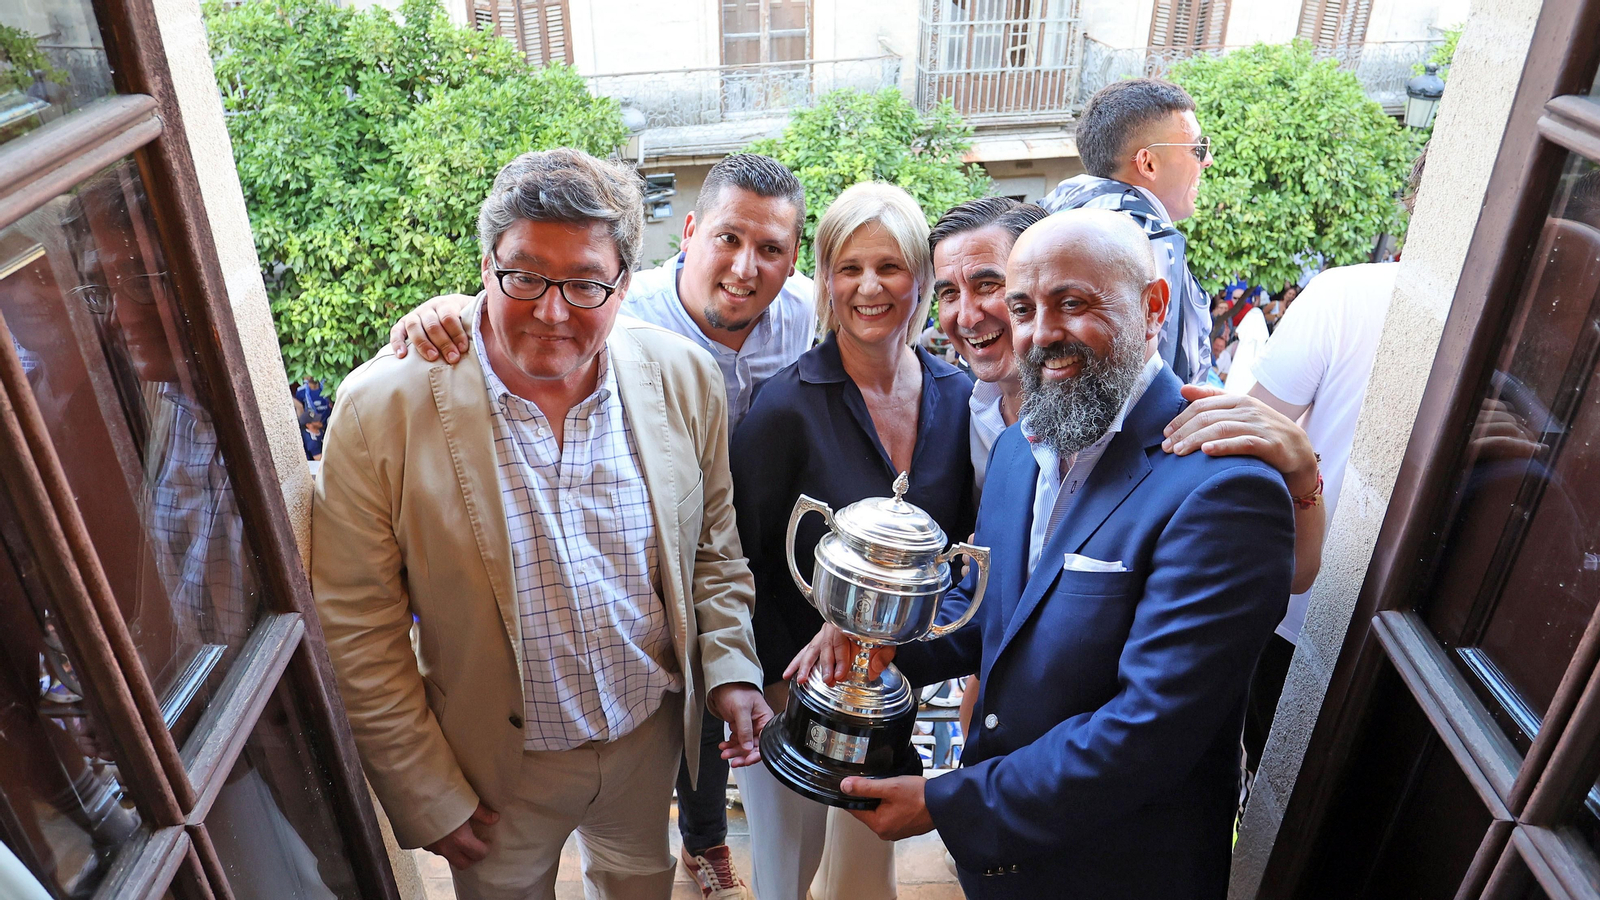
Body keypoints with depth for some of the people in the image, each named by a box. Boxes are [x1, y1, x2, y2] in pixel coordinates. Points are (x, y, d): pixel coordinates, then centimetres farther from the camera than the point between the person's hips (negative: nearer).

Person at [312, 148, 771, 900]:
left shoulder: (685, 378, -13)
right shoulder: (381, 409, -22)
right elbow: (357, 630, -15)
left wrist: (730, 669, -8)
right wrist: (427, 798, -10)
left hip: (652, 729, 3)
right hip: (500, 761, -2)